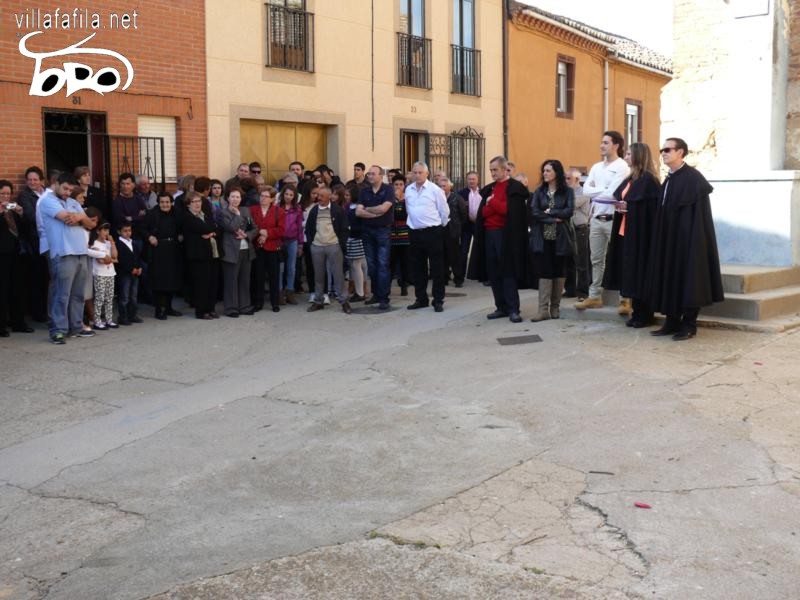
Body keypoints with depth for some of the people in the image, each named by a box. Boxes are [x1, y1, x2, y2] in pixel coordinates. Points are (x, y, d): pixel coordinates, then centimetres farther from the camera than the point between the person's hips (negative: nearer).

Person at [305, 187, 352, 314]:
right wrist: (310, 242, 6)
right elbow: (308, 228, 15)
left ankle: (343, 301, 2)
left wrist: (341, 244, -6)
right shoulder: (313, 210, 9)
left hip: (334, 246, -3)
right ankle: (318, 301, 14)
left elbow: (344, 229, -1)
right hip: (316, 247, 3)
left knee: (338, 274, -2)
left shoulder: (338, 210, -2)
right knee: (318, 275, 8)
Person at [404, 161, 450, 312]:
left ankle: (438, 300, 7)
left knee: (437, 267, -1)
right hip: (415, 233, 5)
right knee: (417, 268, 10)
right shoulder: (408, 190, 7)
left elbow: (444, 211, -1)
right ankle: (421, 299, 20)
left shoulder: (435, 189, -7)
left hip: (432, 232, -5)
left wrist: (440, 225, 8)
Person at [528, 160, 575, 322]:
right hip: (543, 238, 1)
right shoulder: (539, 192, 7)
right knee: (544, 272, -5)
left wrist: (549, 212, -7)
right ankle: (543, 309, -8)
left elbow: (569, 211, -10)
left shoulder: (567, 191, 3)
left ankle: (555, 307, 15)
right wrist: (554, 218, -14)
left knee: (558, 272, 6)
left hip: (560, 238, 0)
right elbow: (534, 213, -5)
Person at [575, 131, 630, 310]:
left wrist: (595, 191, -5)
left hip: (613, 219, -7)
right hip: (596, 218, 7)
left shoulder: (622, 168, -9)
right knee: (597, 260, 11)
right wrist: (603, 190, -10)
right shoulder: (596, 167, 13)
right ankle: (594, 296, 17)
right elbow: (585, 189, 2)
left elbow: (612, 194, -18)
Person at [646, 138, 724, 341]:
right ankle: (672, 322, 15)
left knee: (688, 279, -3)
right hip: (670, 239, 9)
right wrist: (662, 238, 13)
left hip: (687, 238, -8)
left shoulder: (693, 177, -12)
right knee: (670, 278, 9)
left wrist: (694, 241, -18)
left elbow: (699, 213, -15)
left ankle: (689, 325, 3)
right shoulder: (668, 180, 14)